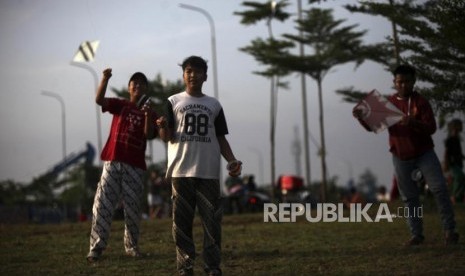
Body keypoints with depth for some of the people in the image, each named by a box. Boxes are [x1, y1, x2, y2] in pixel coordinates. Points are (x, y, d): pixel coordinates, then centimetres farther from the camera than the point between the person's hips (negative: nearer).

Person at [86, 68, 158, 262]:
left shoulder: (149, 113, 9)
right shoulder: (120, 105, 9)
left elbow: (149, 135, -6)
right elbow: (99, 100, -7)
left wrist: (147, 115, -21)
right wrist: (105, 79, -22)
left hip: (135, 166, 1)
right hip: (113, 162, 0)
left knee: (133, 209, 6)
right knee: (102, 205, -6)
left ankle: (131, 246, 17)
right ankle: (96, 248, -6)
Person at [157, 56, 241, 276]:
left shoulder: (214, 105, 14)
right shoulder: (174, 102, 8)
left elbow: (221, 138, 15)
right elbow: (167, 137, 0)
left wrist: (232, 160, -1)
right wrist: (163, 126, -23)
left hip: (209, 172, 2)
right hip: (182, 171, -2)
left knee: (212, 220, -2)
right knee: (182, 221, -2)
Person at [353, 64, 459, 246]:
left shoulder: (421, 102, -8)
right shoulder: (387, 103, 2)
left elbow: (431, 128, -17)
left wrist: (414, 123, -37)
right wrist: (361, 118, -22)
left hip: (424, 154, -3)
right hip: (401, 159, 3)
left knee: (439, 189, -10)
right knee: (409, 198, 5)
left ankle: (449, 231, -3)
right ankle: (416, 235, 11)